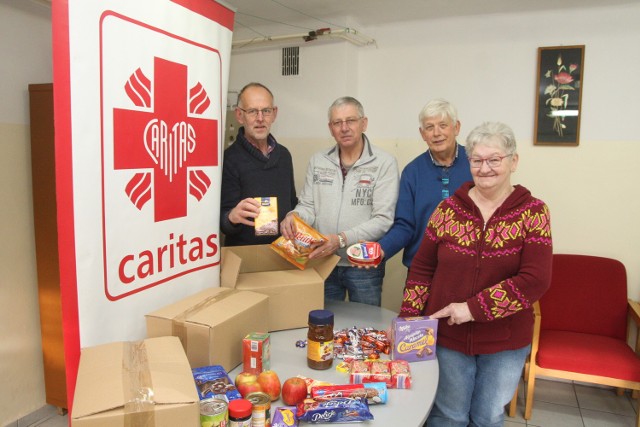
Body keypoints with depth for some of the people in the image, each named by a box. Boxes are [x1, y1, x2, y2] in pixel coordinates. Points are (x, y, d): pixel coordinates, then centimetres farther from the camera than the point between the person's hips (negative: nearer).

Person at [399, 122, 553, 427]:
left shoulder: (533, 213, -8)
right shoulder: (448, 209, -4)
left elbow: (536, 280, -17)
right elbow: (421, 268, 1)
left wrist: (474, 308, -22)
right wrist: (409, 320, -6)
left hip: (506, 343, 0)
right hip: (446, 336, 1)